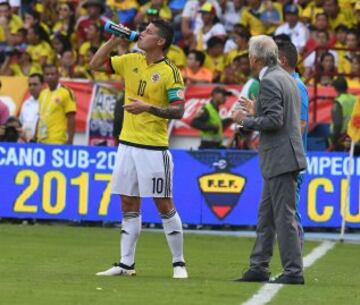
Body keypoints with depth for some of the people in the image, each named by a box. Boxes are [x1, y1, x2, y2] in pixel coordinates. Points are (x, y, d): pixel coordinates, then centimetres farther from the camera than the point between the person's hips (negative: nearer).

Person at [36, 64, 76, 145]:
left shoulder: (66, 92, -5)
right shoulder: (43, 93, 14)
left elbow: (71, 119, -8)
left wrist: (69, 141, -14)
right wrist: (36, 138, 16)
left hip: (58, 142, -7)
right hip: (42, 142, 7)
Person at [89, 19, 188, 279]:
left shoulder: (170, 72, -10)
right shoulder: (132, 61, 8)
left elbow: (178, 111, -14)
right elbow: (95, 64, 16)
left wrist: (148, 107, -25)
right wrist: (113, 41, 3)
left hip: (154, 147, -6)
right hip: (127, 143, 6)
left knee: (164, 205, -2)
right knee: (128, 205, 8)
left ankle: (179, 263, 6)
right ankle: (126, 264, 13)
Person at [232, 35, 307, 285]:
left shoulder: (269, 82, -15)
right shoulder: (286, 78, 16)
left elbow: (274, 120, -22)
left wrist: (245, 120, -9)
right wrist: (252, 114, 19)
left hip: (281, 158, -10)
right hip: (279, 159, 10)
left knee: (284, 216, -7)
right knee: (266, 215, 14)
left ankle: (294, 271, -5)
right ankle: (259, 267, 19)